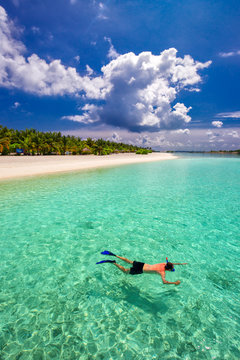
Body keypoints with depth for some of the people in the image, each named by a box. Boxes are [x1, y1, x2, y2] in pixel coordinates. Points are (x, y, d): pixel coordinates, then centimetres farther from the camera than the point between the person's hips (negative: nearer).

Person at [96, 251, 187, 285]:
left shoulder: (164, 264, 1)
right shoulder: (162, 272, -18)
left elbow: (171, 263, 22)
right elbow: (164, 282, -34)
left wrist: (180, 263, 23)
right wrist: (174, 283, -25)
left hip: (142, 264, 6)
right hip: (140, 270, -6)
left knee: (129, 261, 22)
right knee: (125, 271, 8)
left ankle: (114, 255, 20)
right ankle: (113, 262, -2)